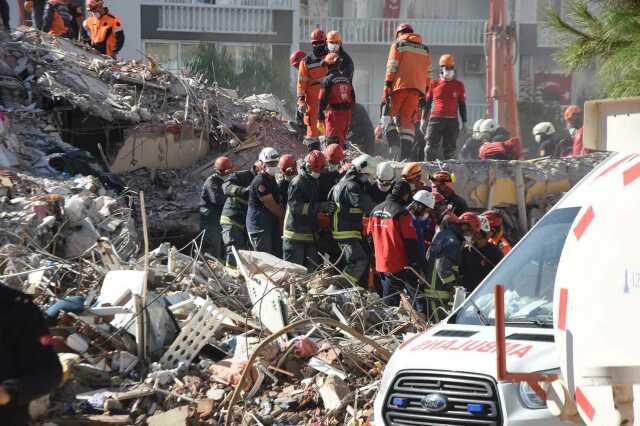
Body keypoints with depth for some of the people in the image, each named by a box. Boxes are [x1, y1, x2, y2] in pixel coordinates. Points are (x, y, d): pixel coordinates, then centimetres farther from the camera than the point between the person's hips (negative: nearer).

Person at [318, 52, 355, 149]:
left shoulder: (328, 80, -10)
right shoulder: (347, 79, 9)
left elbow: (323, 99, -10)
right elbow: (353, 97, 14)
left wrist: (320, 114, -2)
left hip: (334, 112, -6)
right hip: (346, 112, 6)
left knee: (332, 138, -5)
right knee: (342, 138, 17)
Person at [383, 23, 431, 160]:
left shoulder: (398, 44, 4)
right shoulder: (425, 49, 19)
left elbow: (391, 67, -4)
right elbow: (427, 72, 15)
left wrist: (387, 87, -7)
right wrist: (425, 93, 16)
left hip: (400, 86, -4)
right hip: (417, 88, 4)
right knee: (407, 120, 5)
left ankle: (394, 147, -17)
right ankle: (405, 153, -6)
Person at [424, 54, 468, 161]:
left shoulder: (459, 85, 9)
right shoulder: (434, 84, 8)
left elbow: (462, 105, 13)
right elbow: (427, 103, 14)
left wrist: (464, 123, 8)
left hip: (452, 121, 0)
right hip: (435, 120, 0)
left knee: (450, 150, 2)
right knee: (431, 149, -6)